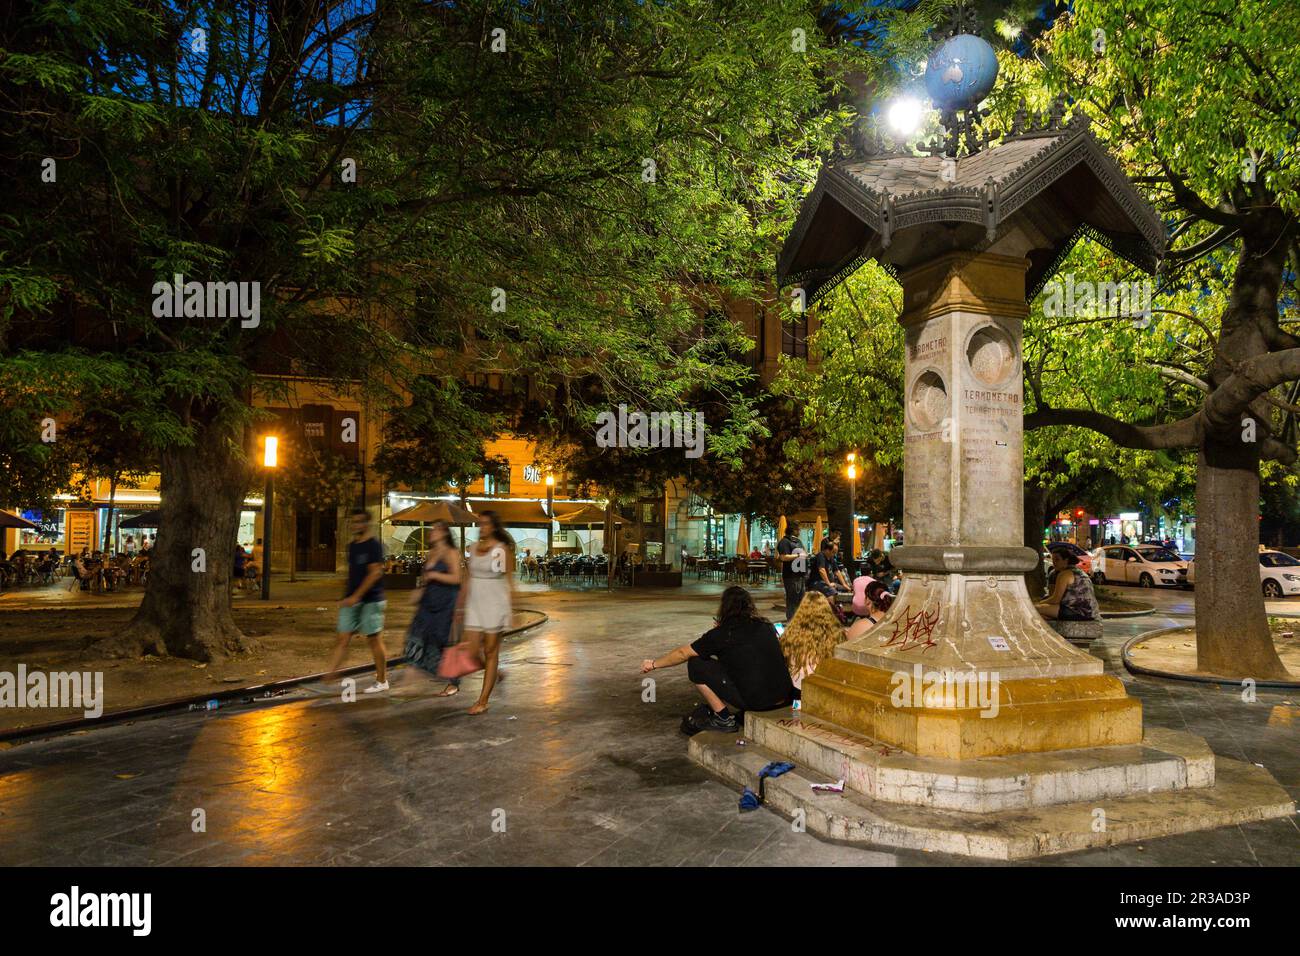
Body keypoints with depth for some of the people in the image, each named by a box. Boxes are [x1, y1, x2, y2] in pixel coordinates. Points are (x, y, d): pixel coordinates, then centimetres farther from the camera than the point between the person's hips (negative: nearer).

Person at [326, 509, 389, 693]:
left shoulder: (373, 545, -11)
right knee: (343, 638, 1)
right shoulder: (352, 545, 14)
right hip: (352, 599, 7)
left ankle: (382, 681, 11)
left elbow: (375, 573, -18)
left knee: (375, 639, 1)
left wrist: (356, 596, -23)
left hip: (370, 600, -7)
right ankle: (330, 672, -2)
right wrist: (347, 596, 18)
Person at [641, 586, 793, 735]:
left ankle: (724, 719, 6)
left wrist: (653, 664, 21)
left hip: (753, 700, -6)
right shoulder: (766, 626, 10)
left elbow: (683, 653, 7)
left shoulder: (723, 634, -3)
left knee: (696, 665, 3)